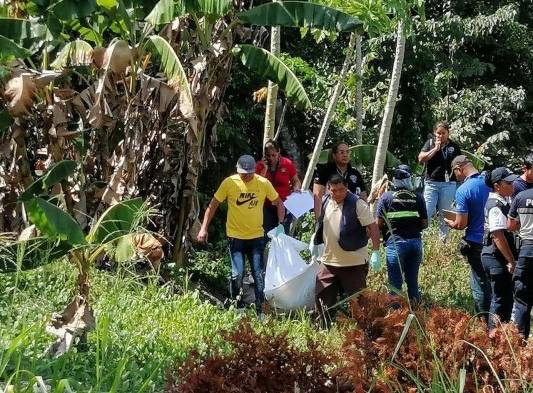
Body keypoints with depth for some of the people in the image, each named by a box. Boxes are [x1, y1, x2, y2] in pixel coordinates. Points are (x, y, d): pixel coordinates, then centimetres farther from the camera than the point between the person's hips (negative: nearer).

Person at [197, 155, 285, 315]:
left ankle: (260, 311, 13)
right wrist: (204, 228, -7)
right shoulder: (229, 183, -9)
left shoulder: (264, 183, -6)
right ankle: (238, 308, 11)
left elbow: (279, 203, 8)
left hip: (256, 236, 2)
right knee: (237, 274, -9)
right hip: (235, 236, -2)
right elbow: (213, 205, -2)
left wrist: (280, 224, -5)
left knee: (259, 275, 3)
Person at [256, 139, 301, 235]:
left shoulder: (287, 164, 0)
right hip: (267, 208, 1)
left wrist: (296, 188, -11)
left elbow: (296, 181, 11)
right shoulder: (260, 165, 1)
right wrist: (265, 168, -12)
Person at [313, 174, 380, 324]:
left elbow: (373, 228, -14)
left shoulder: (357, 204, -13)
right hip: (329, 261, 6)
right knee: (322, 297, 8)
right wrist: (315, 241, 16)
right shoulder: (326, 202, 6)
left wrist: (375, 252, -20)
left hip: (354, 262, -6)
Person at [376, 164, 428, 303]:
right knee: (413, 282, 14)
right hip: (415, 242, 3)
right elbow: (424, 224, 4)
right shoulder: (418, 197, 1)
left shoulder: (386, 197, -5)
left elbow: (379, 223, -6)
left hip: (395, 242, -3)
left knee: (395, 283, 3)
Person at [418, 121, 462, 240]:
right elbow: (421, 159, -3)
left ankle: (443, 240, 13)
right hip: (431, 183, -1)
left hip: (448, 184, 1)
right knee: (426, 212, -7)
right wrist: (435, 149, -8)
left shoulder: (454, 146, 8)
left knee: (444, 214, 7)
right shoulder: (430, 143, 7)